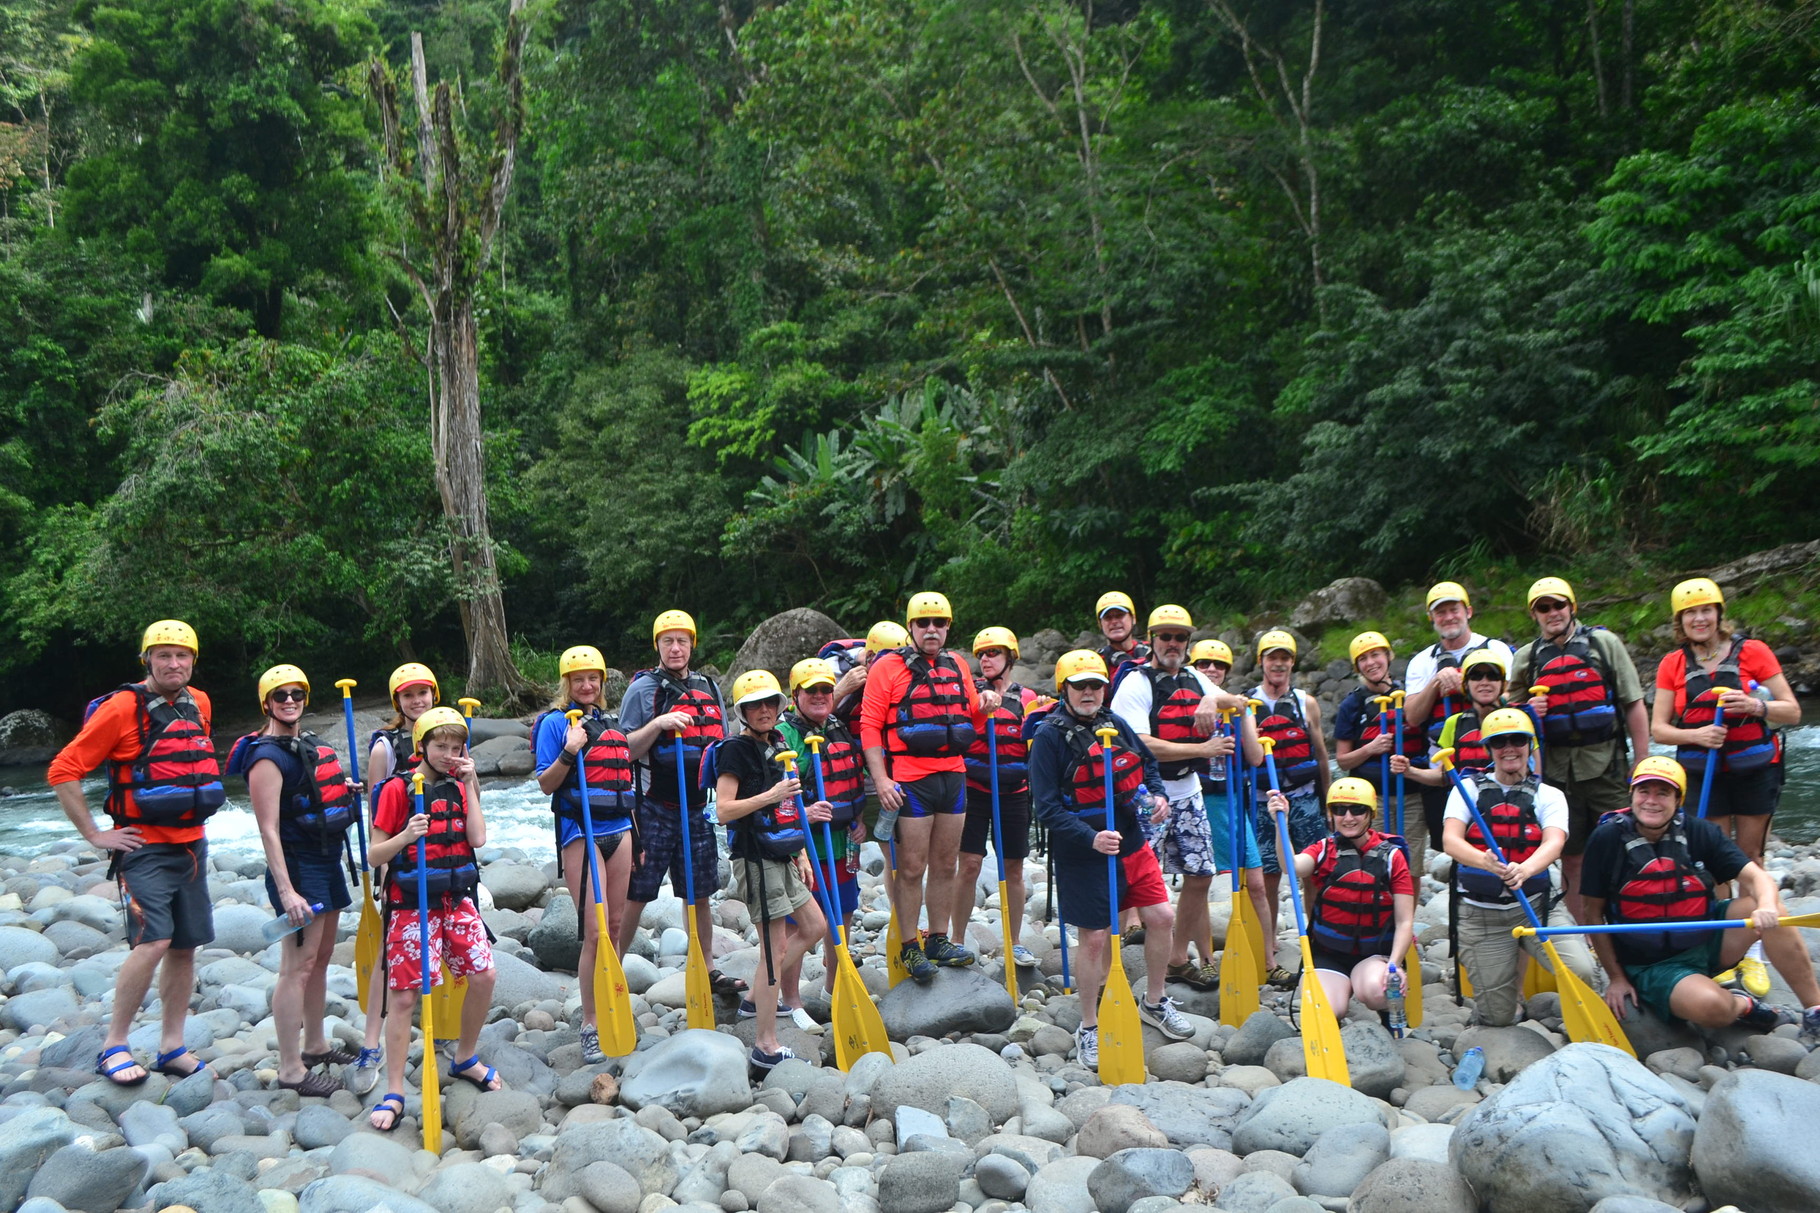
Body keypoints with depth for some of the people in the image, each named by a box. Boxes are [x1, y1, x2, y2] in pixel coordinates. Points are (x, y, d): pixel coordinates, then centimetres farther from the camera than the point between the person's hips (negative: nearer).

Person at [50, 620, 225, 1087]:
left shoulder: (199, 705, 7)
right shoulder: (123, 707, -13)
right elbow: (63, 772, -12)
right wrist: (95, 835, -11)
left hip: (191, 846, 6)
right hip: (144, 848, -6)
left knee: (186, 947, 8)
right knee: (153, 942, -17)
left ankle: (172, 1047, 17)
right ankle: (114, 1045, -1)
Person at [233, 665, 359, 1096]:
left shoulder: (310, 744, 13)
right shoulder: (268, 757, -14)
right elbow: (269, 829, -19)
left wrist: (344, 789, 7)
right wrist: (286, 891, -24)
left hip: (328, 862, 9)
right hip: (298, 867, -9)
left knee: (321, 957, 18)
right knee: (297, 967, -7)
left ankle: (315, 1045, 31)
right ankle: (291, 1070, 0)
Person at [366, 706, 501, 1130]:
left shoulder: (457, 787, 8)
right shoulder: (398, 789, -7)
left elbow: (478, 839, -5)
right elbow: (374, 854, -7)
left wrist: (469, 785, -5)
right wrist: (406, 836, -26)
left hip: (457, 899, 5)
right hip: (411, 904, -5)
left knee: (484, 976, 2)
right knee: (404, 995, -4)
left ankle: (466, 1059, 25)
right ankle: (394, 1093, 7)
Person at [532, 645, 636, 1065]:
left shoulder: (609, 722, 15)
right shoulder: (554, 722, -3)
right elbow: (545, 785, -7)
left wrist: (634, 833, 21)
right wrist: (568, 752, -23)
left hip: (618, 830, 6)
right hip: (580, 832, -6)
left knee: (614, 926, 8)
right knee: (594, 932, -9)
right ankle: (590, 1027, 0)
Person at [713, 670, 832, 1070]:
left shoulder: (777, 746, 14)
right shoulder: (736, 751, -12)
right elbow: (724, 810, -20)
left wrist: (804, 814, 14)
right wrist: (771, 796, -26)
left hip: (782, 857, 9)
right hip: (756, 858, -9)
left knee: (814, 926, 17)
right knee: (775, 950, -7)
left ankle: (757, 999, 27)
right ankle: (765, 1046, 0)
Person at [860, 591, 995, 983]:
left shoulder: (957, 666, 13)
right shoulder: (888, 667, -4)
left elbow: (970, 722, 22)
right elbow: (870, 726, -7)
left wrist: (984, 707, -1)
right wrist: (881, 780, -14)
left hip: (953, 777, 6)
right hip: (909, 781, -5)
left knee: (946, 864, 11)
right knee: (911, 868, -1)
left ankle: (939, 940, 23)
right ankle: (910, 948, 9)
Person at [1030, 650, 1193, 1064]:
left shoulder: (1116, 725, 6)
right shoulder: (1049, 735, -12)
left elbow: (1147, 763, 23)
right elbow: (1047, 807, -16)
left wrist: (1157, 795, 2)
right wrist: (1091, 839, -25)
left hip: (1133, 845, 6)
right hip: (1083, 856, -6)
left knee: (1161, 918, 8)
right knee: (1094, 938, 0)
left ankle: (1154, 1003, 31)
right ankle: (1089, 1029, 17)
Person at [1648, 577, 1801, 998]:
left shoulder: (1752, 652, -2)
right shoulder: (1673, 664, 2)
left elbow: (1793, 712, -3)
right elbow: (1658, 727, 0)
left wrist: (1755, 705, -22)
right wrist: (1695, 734, -19)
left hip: (1756, 769, -1)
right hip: (1704, 772, 1)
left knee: (1749, 856, 3)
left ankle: (1753, 954, 13)